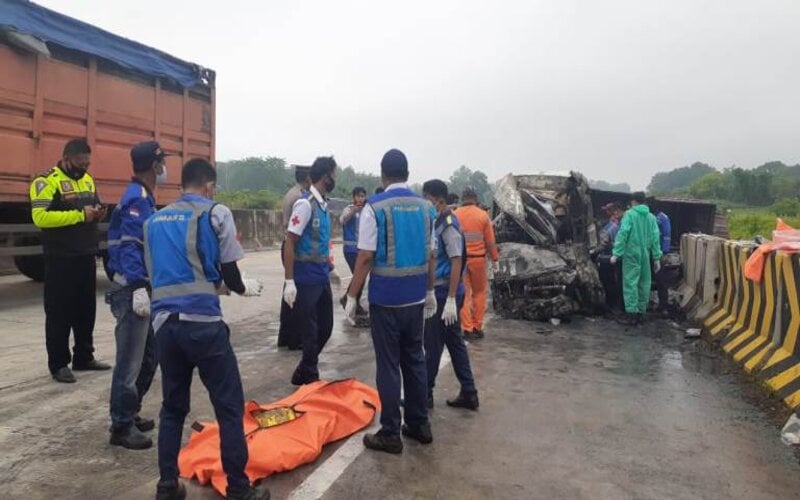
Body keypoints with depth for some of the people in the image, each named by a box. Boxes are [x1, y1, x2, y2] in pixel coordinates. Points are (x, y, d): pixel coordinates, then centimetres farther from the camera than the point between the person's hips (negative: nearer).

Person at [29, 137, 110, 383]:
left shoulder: (88, 180, 12)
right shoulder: (47, 181, -11)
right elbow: (40, 217, -22)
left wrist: (97, 214, -2)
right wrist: (80, 215, -24)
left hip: (87, 257, 7)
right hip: (61, 259, -7)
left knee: (86, 310, 13)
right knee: (59, 312, 2)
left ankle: (84, 357, 25)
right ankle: (58, 364, 12)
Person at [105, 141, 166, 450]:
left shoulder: (144, 197, 15)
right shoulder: (137, 198, -15)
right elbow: (130, 246, -24)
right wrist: (138, 288, -30)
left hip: (141, 288, 10)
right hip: (133, 290, -10)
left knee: (148, 357, 18)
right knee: (130, 362, -2)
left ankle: (129, 415, 30)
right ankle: (122, 427, 9)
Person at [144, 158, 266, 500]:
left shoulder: (155, 220, 17)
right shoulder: (216, 213, 1)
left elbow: (155, 274, 21)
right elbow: (228, 269, -1)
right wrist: (242, 288, 21)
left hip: (164, 323, 6)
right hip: (203, 323, -6)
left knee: (172, 407, 17)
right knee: (230, 407, 3)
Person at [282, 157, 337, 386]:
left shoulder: (322, 205, 10)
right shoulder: (305, 203, -15)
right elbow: (289, 243, -17)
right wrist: (289, 281, -21)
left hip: (322, 279, 9)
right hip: (306, 280, -9)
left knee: (325, 328, 16)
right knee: (310, 332, 3)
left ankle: (305, 374, 32)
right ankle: (307, 376, 21)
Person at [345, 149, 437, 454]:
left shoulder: (375, 207, -11)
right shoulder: (425, 207, 4)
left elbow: (365, 258, -13)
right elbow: (430, 256, 9)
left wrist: (352, 296, -4)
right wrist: (430, 292, 20)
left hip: (385, 299, -5)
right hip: (415, 298, 5)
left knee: (389, 365, 3)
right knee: (415, 360, 15)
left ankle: (390, 434, 11)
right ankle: (419, 425, 26)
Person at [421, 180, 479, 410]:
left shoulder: (449, 226, -16)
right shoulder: (437, 223, 12)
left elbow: (456, 263, -21)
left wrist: (451, 299, -24)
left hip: (443, 294, -9)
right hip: (439, 292, 9)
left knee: (433, 346, 2)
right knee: (455, 343, 12)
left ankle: (425, 394, 15)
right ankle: (468, 394, 20)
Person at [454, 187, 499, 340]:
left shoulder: (454, 215, 0)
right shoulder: (483, 215, -3)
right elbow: (490, 241, -3)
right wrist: (494, 259, 5)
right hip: (478, 259, -1)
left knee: (464, 294, 7)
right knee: (479, 292, 14)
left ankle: (467, 329, 6)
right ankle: (477, 328, 14)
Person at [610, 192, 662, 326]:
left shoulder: (629, 214, -5)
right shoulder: (651, 217, 9)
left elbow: (622, 234, -13)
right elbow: (655, 238, 5)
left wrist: (616, 253, -13)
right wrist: (657, 257, 7)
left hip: (631, 253, -5)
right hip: (645, 255, 5)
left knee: (630, 283, -4)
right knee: (644, 283, 10)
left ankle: (631, 314, -6)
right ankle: (641, 313, 17)